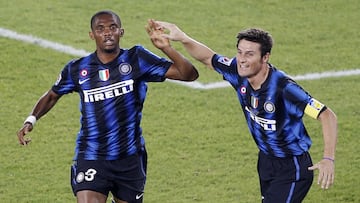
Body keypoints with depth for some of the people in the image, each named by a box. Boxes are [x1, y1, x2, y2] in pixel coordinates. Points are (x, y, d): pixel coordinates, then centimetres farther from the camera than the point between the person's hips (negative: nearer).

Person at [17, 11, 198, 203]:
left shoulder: (136, 59, -5)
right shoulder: (77, 69, -1)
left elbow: (189, 74, -10)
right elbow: (52, 95, 19)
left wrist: (166, 47, -26)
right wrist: (31, 120, 4)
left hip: (130, 159, 1)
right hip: (90, 158, -1)